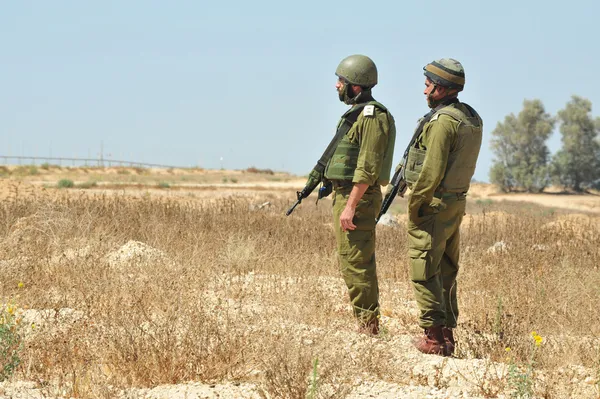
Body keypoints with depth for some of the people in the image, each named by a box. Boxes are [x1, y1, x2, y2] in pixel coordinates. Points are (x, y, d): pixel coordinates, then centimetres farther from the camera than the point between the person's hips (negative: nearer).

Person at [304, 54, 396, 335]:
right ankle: (366, 322, 18)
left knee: (355, 264, -9)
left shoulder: (372, 117, -15)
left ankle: (367, 325, -6)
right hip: (344, 195, 11)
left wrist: (350, 206, -24)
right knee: (358, 263, 13)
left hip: (358, 197, -11)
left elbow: (368, 168, -21)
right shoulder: (356, 114, 17)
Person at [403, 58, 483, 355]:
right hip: (456, 204, 9)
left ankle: (433, 337, -4)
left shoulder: (443, 121, -19)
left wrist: (414, 206, -12)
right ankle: (447, 333, 19)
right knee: (446, 271, 15)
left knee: (424, 272, -3)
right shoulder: (472, 118, 10)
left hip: (433, 206, -9)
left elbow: (432, 172, -22)